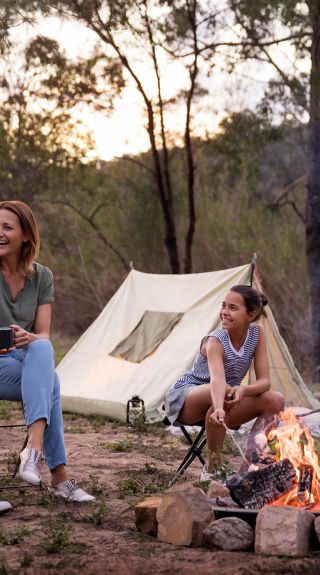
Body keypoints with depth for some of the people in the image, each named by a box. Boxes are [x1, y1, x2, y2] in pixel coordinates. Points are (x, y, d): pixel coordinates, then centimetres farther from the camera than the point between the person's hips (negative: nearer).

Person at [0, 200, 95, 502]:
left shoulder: (41, 276, 4)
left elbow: (44, 335, -2)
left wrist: (28, 338, -27)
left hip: (28, 360, 3)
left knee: (41, 350, -35)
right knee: (49, 381, -32)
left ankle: (35, 448, -45)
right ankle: (59, 476, -33)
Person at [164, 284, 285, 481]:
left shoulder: (257, 333, -11)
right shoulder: (215, 342, -28)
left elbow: (264, 380, -16)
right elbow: (217, 378, -48)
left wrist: (243, 390, -39)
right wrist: (218, 409, -68)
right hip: (185, 399, -5)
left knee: (276, 401, -16)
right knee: (223, 391, -39)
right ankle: (212, 467, -25)